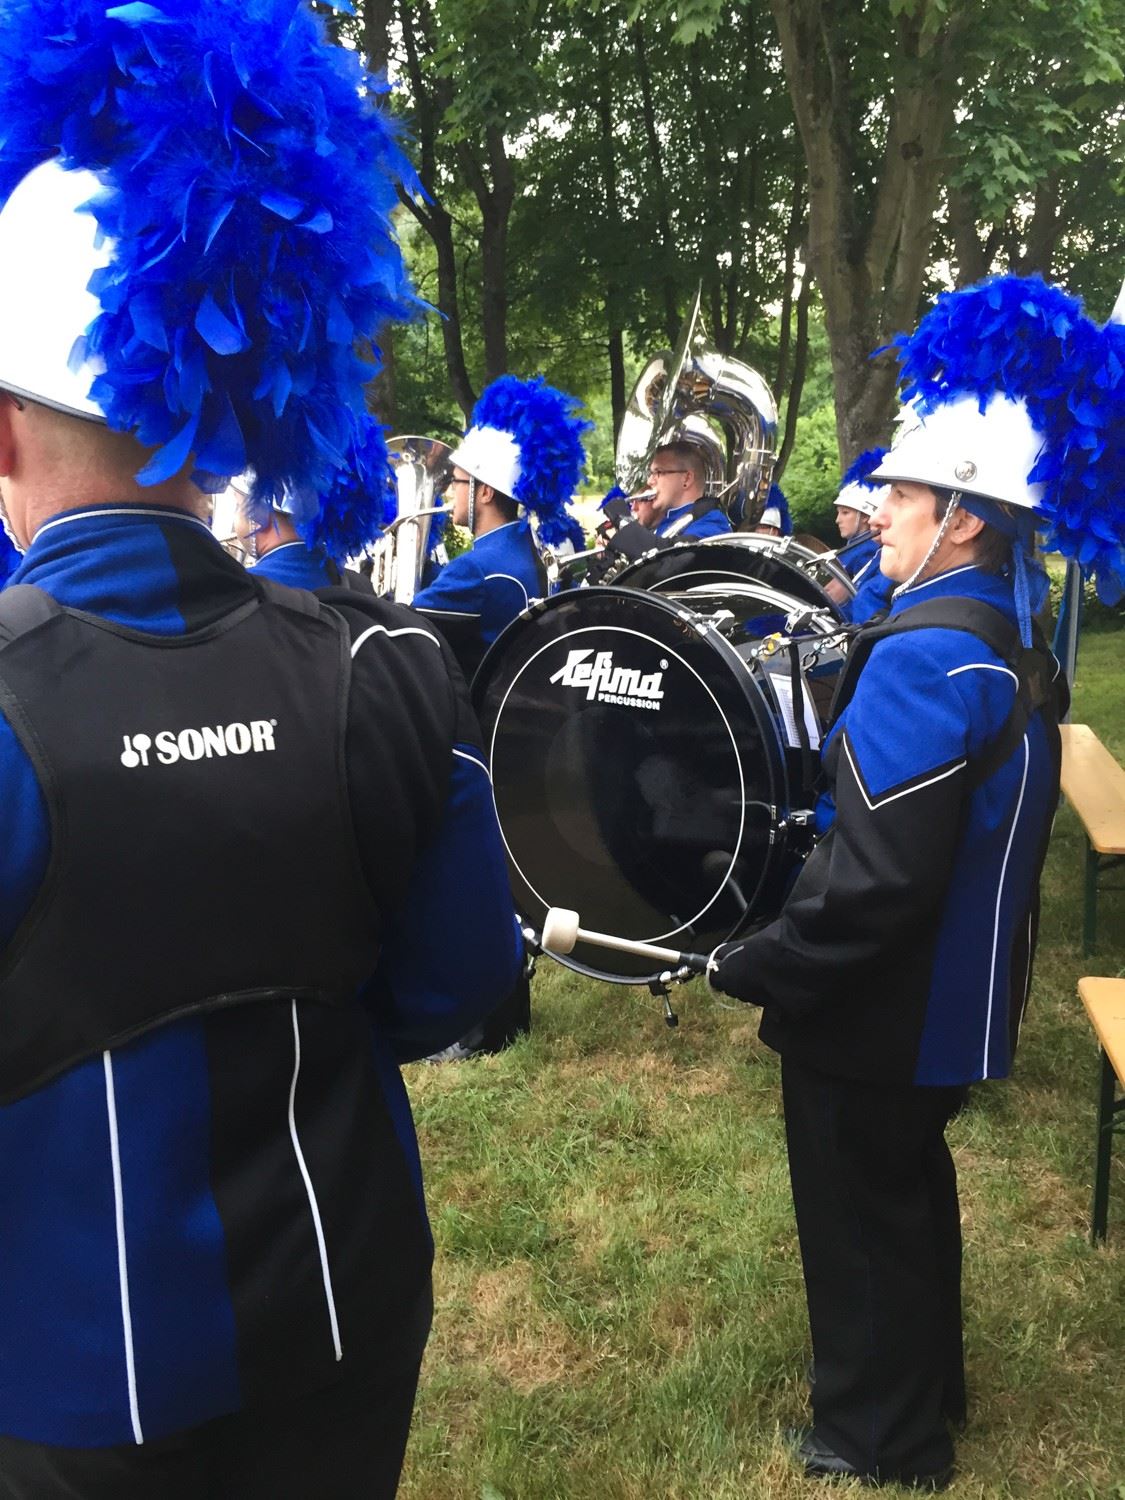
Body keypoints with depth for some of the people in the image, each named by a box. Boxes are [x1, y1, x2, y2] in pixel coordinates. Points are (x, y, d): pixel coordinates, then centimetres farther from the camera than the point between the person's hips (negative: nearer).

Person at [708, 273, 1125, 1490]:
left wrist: (752, 967, -19)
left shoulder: (925, 655, -27)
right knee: (909, 1187, 25)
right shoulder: (1007, 641, 5)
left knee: (864, 1212, 11)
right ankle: (922, 1385, 46)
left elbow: (876, 876, -30)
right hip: (947, 998, 9)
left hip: (877, 1009, -9)